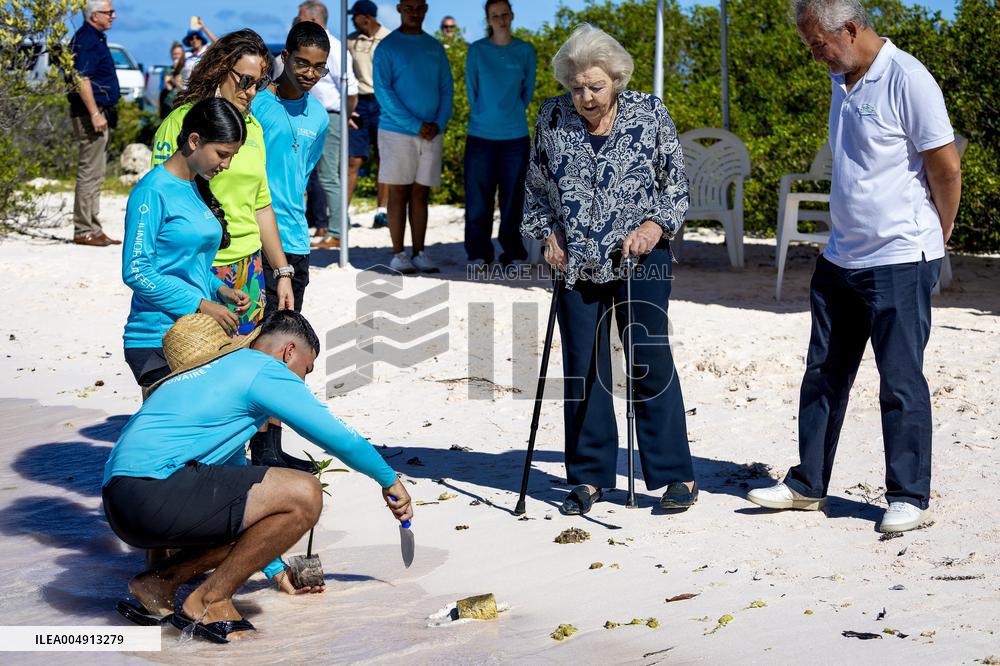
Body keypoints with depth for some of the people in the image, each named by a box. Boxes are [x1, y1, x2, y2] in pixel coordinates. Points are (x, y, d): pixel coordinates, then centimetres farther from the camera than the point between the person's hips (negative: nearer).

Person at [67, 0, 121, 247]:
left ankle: (93, 229, 18)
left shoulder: (94, 38, 18)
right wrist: (95, 114, -25)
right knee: (90, 171, -8)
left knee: (95, 172, 13)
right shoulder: (86, 40, -14)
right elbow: (82, 79, -22)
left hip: (97, 113, 11)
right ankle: (83, 231, -6)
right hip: (90, 113, -11)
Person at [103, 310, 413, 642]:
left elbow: (236, 472, 38)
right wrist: (390, 481, 23)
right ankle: (209, 602, -3)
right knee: (305, 495, -13)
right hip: (152, 488, -10)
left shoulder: (221, 374, 31)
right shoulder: (264, 370, 2)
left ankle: (159, 581, 13)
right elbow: (339, 437, 4)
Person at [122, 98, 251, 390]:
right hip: (156, 342, -8)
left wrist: (219, 289, 4)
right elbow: (135, 271, -15)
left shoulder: (198, 188, 14)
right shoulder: (153, 190, -11)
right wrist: (201, 305, -16)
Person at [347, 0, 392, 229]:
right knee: (354, 160, -3)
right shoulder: (351, 41, 8)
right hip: (359, 103, 2)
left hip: (383, 103, -2)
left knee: (384, 160, 2)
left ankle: (381, 211, 10)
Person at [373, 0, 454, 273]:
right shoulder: (386, 48, -3)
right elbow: (382, 92, -11)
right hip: (397, 133, -4)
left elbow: (446, 89, 9)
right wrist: (415, 126, -15)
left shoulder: (435, 48, 11)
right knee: (399, 193, -1)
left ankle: (419, 253, 9)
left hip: (432, 135, 4)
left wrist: (438, 124, -7)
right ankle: (398, 255, 3)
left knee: (420, 194, 6)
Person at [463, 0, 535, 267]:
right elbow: (471, 88, 7)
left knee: (513, 195, 3)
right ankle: (479, 253, 8)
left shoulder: (525, 51, 4)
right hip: (481, 135, -1)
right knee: (478, 195, -1)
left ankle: (512, 251, 12)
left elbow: (528, 89, 12)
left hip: (515, 136, 1)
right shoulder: (476, 50, 1)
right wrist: (483, 117, 8)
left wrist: (512, 115, 13)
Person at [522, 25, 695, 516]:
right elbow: (535, 187, 12)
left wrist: (655, 226, -12)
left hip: (640, 257, -2)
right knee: (582, 368, 5)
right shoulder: (552, 117, -1)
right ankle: (589, 476, 16)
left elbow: (676, 183, 2)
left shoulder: (649, 113, -6)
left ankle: (676, 474, 5)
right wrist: (548, 233, -1)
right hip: (576, 263, 3)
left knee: (649, 360, -3)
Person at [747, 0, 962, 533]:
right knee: (823, 373, 11)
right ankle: (807, 485, 20)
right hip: (841, 258, 8)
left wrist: (937, 235, 0)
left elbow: (946, 169, -12)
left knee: (901, 380, -2)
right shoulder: (842, 81, 11)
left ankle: (909, 496, 8)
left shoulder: (907, 80, -15)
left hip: (900, 260, -8)